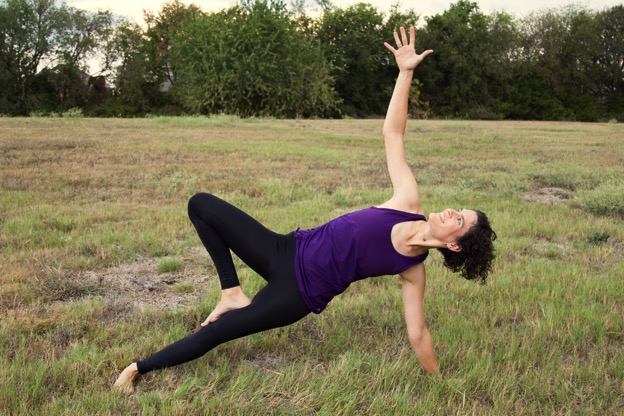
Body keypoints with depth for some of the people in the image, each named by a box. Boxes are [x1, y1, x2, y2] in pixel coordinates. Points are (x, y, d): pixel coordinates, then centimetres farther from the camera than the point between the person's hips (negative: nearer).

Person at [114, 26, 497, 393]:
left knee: (213, 334, -6)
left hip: (299, 293, -5)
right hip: (286, 251, 5)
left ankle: (142, 367, 18)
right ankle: (233, 293, 4)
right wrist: (406, 71, -15)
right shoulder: (409, 204, -2)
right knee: (201, 204, 0)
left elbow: (418, 333, -2)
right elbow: (392, 135, -5)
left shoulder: (413, 269, -10)